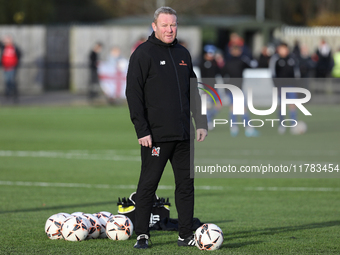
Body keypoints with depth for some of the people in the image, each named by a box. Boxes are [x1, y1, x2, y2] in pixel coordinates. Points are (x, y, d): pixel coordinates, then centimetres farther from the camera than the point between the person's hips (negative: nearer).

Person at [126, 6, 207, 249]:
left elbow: (193, 91, 22)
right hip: (156, 135, -6)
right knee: (148, 184, -2)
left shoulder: (183, 54, 15)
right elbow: (134, 94, -8)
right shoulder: (143, 54, -4)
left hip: (183, 134, 6)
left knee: (186, 184, 7)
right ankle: (142, 235, 3)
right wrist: (142, 130, -14)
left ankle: (186, 234, 13)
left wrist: (201, 123, 14)